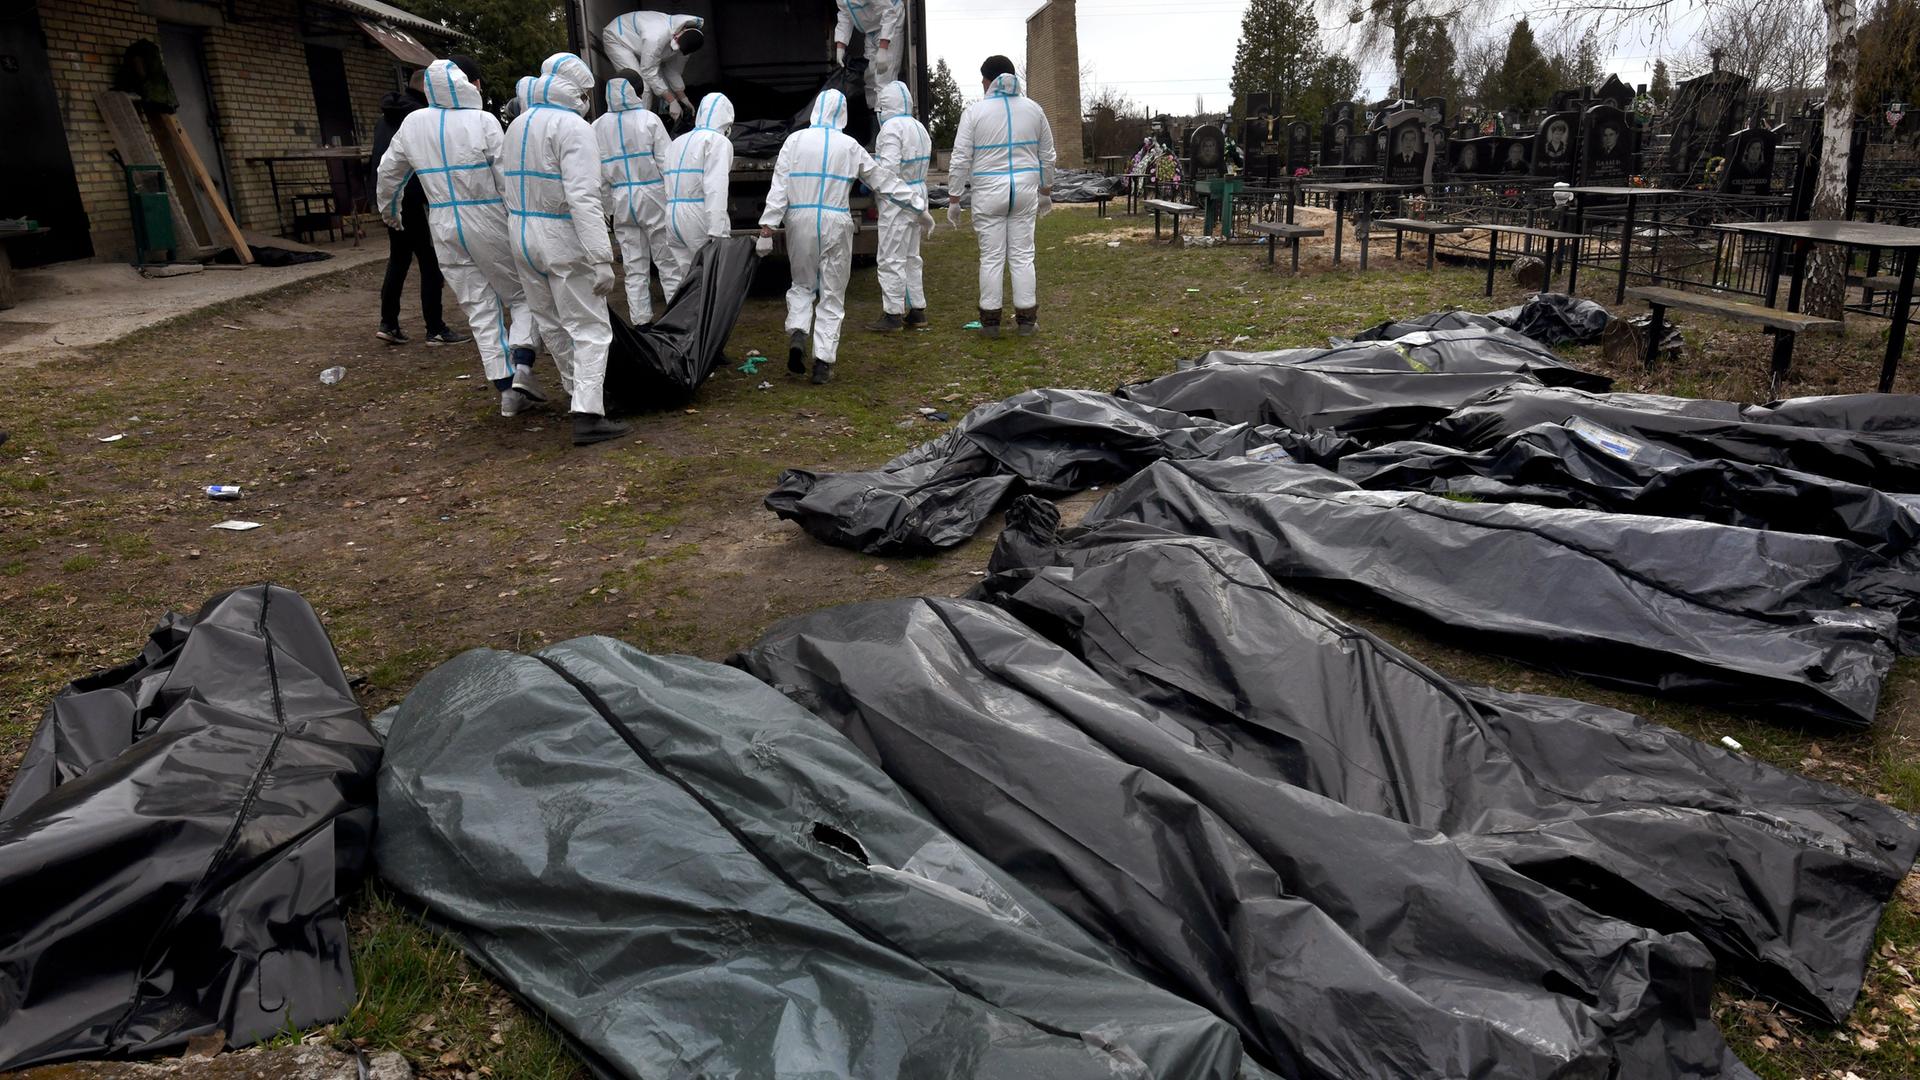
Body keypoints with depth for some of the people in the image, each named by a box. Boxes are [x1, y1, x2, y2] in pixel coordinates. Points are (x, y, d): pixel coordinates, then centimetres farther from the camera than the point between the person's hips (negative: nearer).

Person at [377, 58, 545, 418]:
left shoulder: (412, 124, 6)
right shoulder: (482, 122, -10)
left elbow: (387, 176, 18)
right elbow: (507, 178, -13)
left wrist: (391, 213, 34)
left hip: (445, 231, 4)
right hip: (489, 225, -4)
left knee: (480, 310, 9)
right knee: (522, 296, 9)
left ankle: (506, 388, 8)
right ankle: (522, 365, -13)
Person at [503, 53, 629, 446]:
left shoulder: (518, 124, 14)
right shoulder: (572, 126, -14)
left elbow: (513, 184, 14)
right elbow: (583, 197, -23)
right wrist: (601, 258, -25)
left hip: (523, 236, 8)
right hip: (564, 238, -8)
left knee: (550, 321, 18)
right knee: (589, 327, -5)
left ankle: (576, 389, 34)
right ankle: (587, 415, -13)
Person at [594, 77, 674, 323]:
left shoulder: (597, 127, 5)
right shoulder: (648, 119, -4)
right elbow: (666, 162, -8)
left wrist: (607, 207, 13)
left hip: (621, 201, 3)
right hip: (652, 196, -3)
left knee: (634, 268, 8)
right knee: (667, 261, 4)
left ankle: (640, 320, 8)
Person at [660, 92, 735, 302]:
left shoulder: (677, 142, 21)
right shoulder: (718, 141, -2)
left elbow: (665, 184, 15)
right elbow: (715, 188, -15)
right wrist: (718, 233, -22)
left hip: (670, 218, 7)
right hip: (698, 217, -7)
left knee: (674, 281, 8)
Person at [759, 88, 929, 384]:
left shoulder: (795, 140, 3)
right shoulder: (849, 146, 3)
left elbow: (779, 187, -3)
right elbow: (884, 181, 8)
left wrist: (767, 226, -3)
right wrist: (918, 206, 17)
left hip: (800, 221, 1)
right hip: (835, 224, -1)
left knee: (803, 285, 19)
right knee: (832, 295, 7)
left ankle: (797, 334, -8)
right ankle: (823, 362, 3)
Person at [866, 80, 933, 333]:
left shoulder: (892, 127, -16)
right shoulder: (918, 126, 13)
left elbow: (889, 167, -24)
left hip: (897, 199, -9)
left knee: (891, 258, -4)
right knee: (911, 257, 16)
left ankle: (892, 314, -1)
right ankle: (917, 311, 19)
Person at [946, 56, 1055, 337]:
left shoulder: (975, 111, -4)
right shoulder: (1033, 108, 6)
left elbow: (960, 159, -6)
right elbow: (1047, 155, 13)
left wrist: (953, 198, 0)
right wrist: (1045, 189, 25)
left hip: (989, 193, -2)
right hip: (1025, 190, 2)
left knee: (992, 257, 3)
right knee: (1022, 255, 7)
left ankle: (990, 320, 7)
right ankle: (1026, 319, 11)